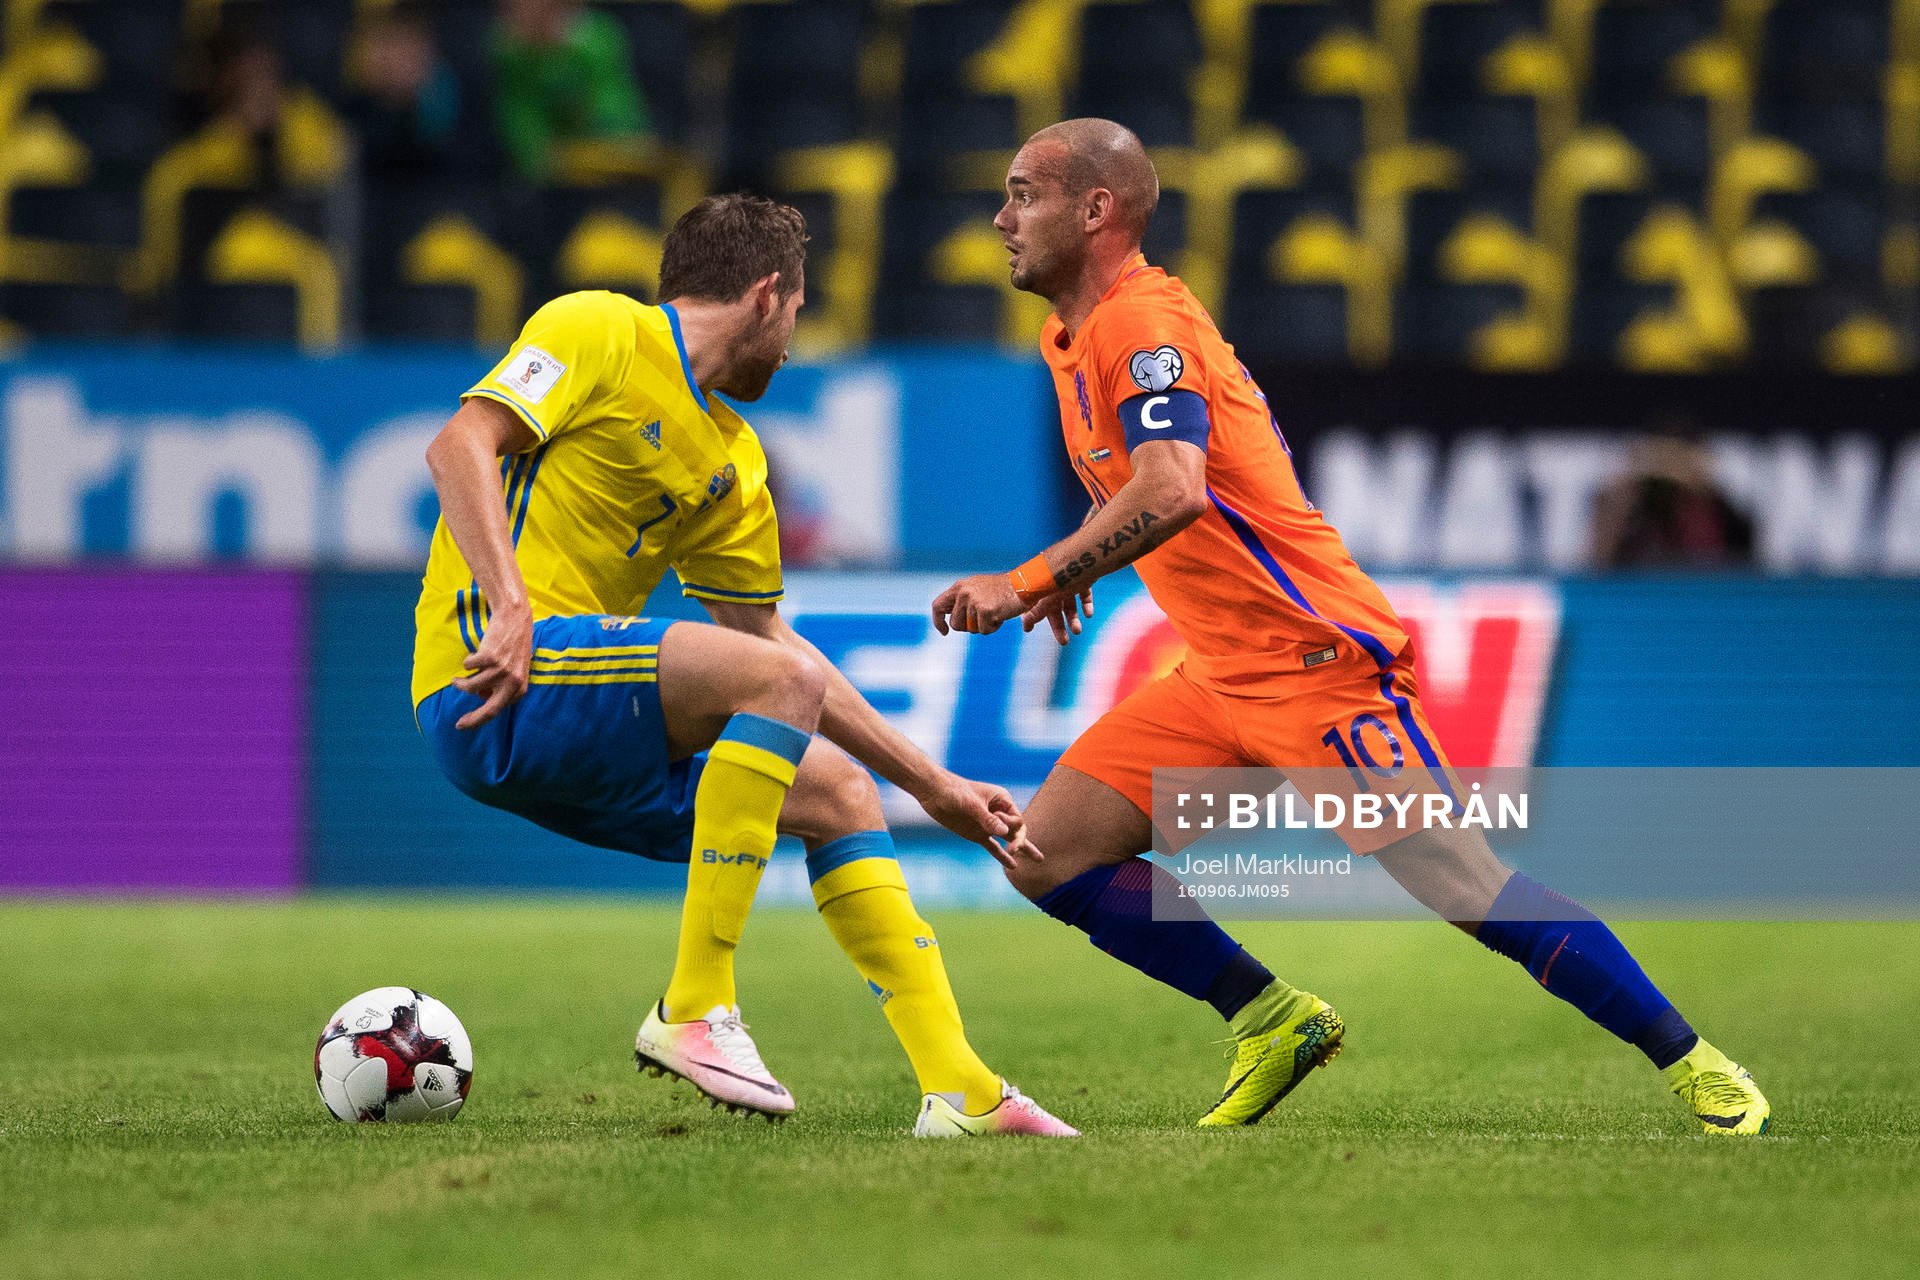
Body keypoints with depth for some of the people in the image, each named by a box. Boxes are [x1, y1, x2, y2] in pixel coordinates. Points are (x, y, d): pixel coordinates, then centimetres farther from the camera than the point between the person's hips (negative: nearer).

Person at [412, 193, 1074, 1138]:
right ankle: (693, 1009, -21)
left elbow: (766, 635, 27)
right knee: (783, 683, -23)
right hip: (490, 680, -9)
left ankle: (960, 1090, 6)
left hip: (583, 734, 9)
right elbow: (459, 444, -14)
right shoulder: (597, 332, -1)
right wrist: (507, 603, -29)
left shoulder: (735, 463, 22)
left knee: (839, 793, 8)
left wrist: (932, 785, 26)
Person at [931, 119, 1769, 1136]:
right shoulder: (1072, 337, 13)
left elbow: (1171, 491, -34)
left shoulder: (1142, 322, -17)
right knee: (1043, 854, 0)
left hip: (1314, 661, -10)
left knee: (1466, 889, -13)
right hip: (1217, 675, 10)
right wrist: (1072, 574, 19)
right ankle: (1271, 1020, 8)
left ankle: (1698, 1069, -5)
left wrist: (1029, 582, -31)